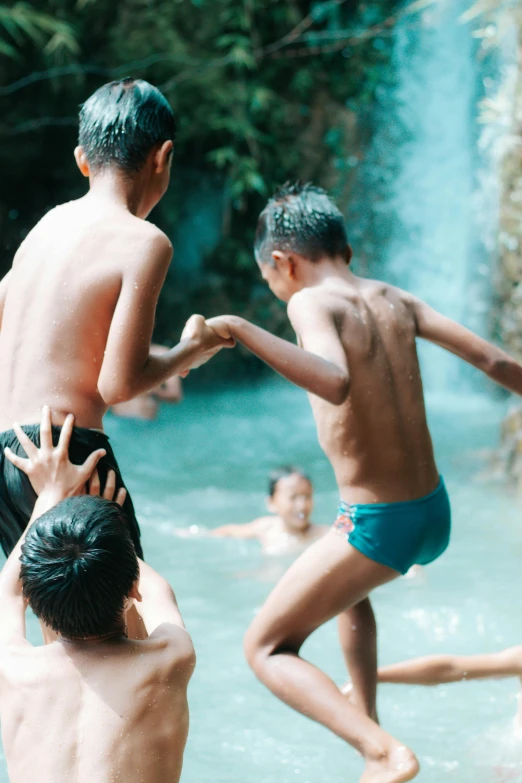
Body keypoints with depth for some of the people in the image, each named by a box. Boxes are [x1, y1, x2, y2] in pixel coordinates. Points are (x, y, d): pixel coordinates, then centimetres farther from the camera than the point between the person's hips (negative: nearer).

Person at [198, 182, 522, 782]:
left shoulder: (313, 303, -14)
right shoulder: (395, 301, 5)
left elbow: (336, 382, -35)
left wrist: (242, 330, -31)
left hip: (376, 525, -8)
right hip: (434, 513, 8)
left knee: (265, 648, 4)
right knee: (348, 582, 39)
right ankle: (365, 713, 47)